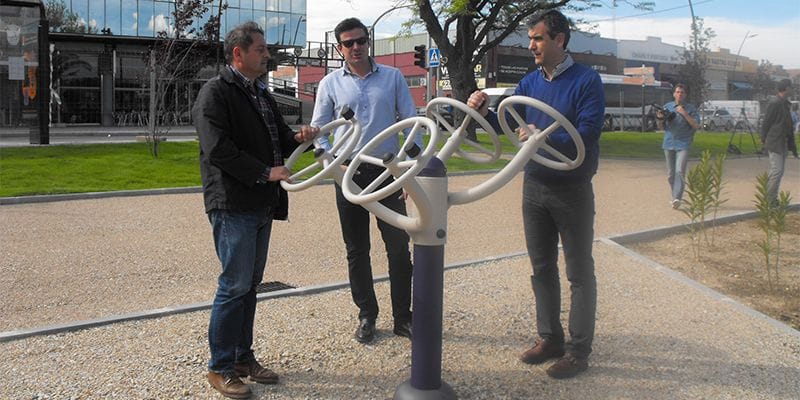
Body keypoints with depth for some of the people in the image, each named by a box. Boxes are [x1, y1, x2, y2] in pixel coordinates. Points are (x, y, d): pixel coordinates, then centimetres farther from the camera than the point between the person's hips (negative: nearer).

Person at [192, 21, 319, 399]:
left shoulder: (261, 93, 18)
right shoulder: (215, 93, -9)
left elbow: (278, 138, 25)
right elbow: (218, 149, -20)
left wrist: (298, 137, 3)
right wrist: (266, 172, -18)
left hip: (262, 205, 9)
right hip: (233, 206, -8)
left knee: (249, 285, 14)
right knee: (234, 286, -5)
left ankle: (243, 356, 25)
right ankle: (220, 367, 8)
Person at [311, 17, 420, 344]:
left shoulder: (392, 77, 4)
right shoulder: (330, 84, 4)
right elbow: (318, 131, 8)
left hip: (389, 171, 0)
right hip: (349, 173, 1)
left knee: (399, 248, 1)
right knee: (357, 251, 9)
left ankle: (403, 317, 15)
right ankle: (367, 316, 23)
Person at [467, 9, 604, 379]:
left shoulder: (586, 80, -12)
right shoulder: (529, 82, 6)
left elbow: (588, 134, -21)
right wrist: (485, 112, -15)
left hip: (573, 191, -6)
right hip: (534, 187, 6)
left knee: (579, 272, 5)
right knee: (542, 268, 14)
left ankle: (579, 350, 14)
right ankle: (549, 338, 28)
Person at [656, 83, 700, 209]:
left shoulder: (691, 108, 1)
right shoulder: (667, 107, 9)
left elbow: (696, 125, -7)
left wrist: (684, 114, -16)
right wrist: (660, 118, -8)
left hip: (683, 144, -4)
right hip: (669, 143, 4)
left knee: (680, 171, -16)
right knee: (671, 173, 10)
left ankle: (677, 198, -23)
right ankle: (674, 196, 26)